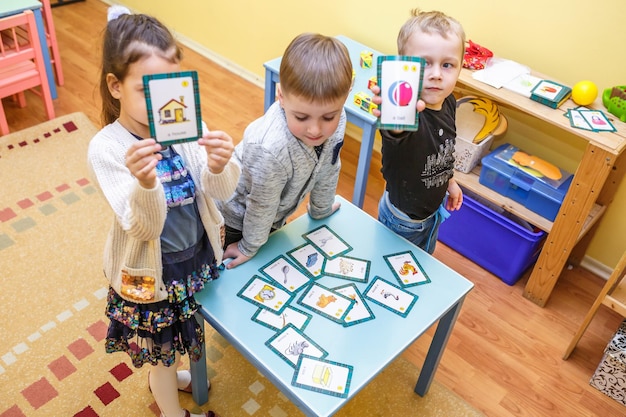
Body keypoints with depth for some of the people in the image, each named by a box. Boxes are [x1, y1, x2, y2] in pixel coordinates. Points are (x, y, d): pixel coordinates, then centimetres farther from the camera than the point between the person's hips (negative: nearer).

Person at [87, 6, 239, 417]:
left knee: (178, 332, 30)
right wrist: (145, 183, -47)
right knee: (161, 344, 20)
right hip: (151, 271, -3)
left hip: (196, 255, 4)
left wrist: (219, 167, -40)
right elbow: (144, 227, -27)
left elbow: (220, 192, -18)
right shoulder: (106, 148, -23)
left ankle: (163, 376, 63)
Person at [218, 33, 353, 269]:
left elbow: (327, 170, -5)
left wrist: (321, 210, 12)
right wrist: (249, 248, -7)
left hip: (275, 216, 6)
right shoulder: (271, 148, -44)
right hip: (236, 218, -5)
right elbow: (261, 206, -26)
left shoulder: (335, 120, -26)